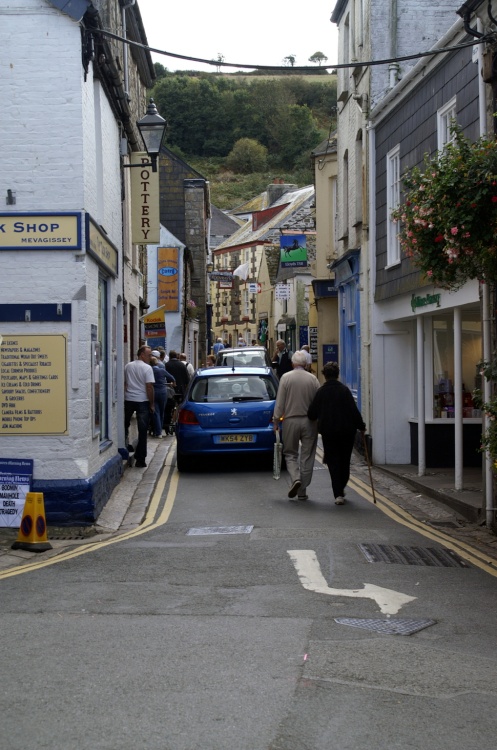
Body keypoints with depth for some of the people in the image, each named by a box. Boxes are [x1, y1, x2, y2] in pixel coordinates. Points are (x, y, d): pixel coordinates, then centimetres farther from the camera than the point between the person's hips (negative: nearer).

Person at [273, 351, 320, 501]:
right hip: (309, 421, 1)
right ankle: (302, 491, 10)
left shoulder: (285, 377, -4)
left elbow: (280, 402, -5)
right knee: (307, 456, 7)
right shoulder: (312, 378, -1)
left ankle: (295, 478, -14)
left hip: (290, 420, -1)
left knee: (290, 453, 12)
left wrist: (276, 420, 3)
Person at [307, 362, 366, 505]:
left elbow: (312, 413, -2)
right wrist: (361, 426, 5)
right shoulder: (344, 390, -7)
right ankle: (341, 488, 29)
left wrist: (317, 420, 21)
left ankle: (338, 494, -6)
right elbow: (354, 411, -9)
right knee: (345, 461, 17)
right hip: (347, 431, 0)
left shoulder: (321, 391, -5)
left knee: (333, 462, 4)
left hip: (328, 432, 0)